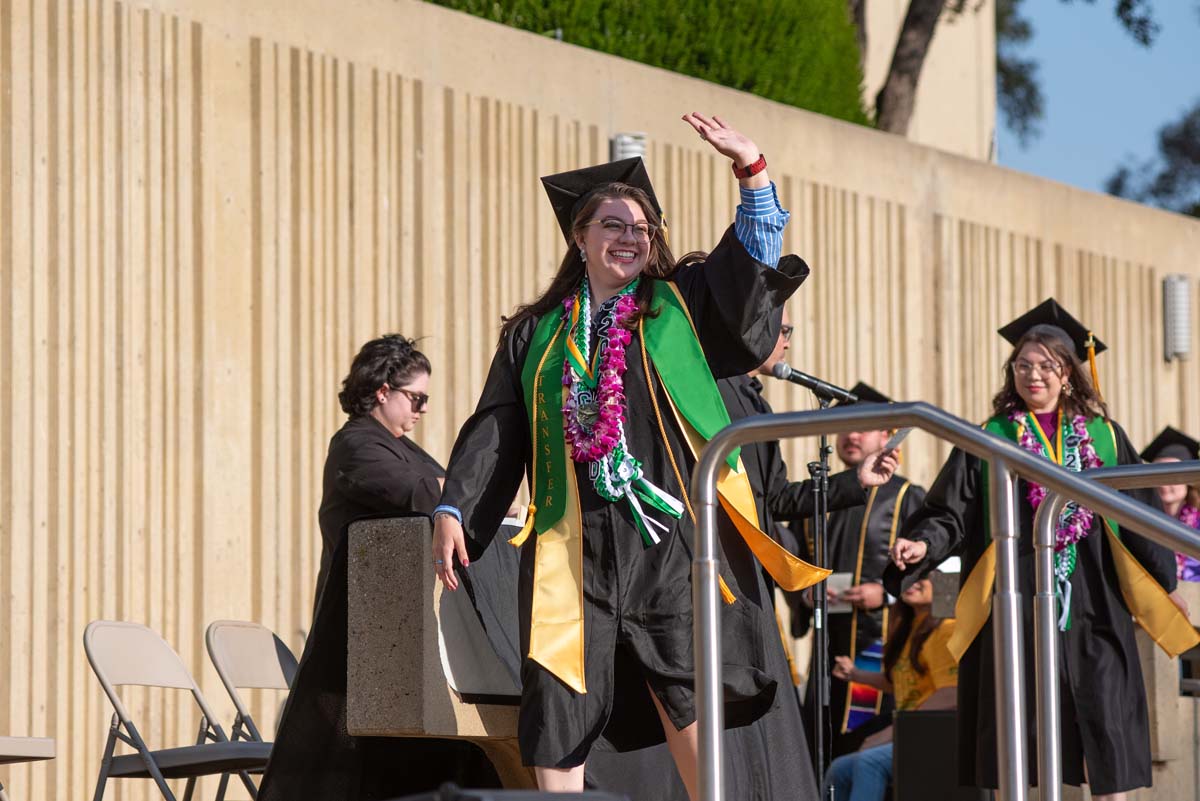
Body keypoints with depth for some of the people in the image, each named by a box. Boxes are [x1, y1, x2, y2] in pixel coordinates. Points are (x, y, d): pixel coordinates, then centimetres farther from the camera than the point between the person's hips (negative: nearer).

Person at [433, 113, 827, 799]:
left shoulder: (679, 308, 13)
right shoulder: (537, 334, 16)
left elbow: (754, 259, 1)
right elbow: (496, 429, 13)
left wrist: (752, 168, -13)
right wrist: (454, 508, 1)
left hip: (665, 533, -1)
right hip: (575, 545, 1)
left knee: (686, 700, -6)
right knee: (561, 704, -2)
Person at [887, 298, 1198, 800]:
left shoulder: (1105, 439, 10)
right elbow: (950, 514, 0)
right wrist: (923, 544, -20)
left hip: (1091, 609, 1)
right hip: (1015, 606, -1)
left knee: (1104, 734, -4)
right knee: (1015, 734, -1)